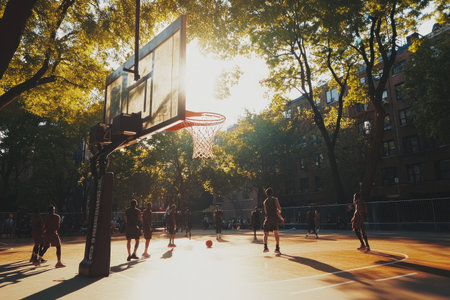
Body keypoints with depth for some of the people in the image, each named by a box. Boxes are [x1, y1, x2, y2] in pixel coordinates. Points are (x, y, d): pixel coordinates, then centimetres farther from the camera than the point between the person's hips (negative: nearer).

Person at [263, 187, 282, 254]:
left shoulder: (265, 201, 9)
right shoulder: (275, 199, 0)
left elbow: (266, 212, 12)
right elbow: (279, 208, -7)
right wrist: (279, 212, 16)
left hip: (268, 219, 1)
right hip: (275, 218, -1)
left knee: (266, 233, 7)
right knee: (276, 233, 14)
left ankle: (265, 247, -13)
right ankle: (277, 248, 9)